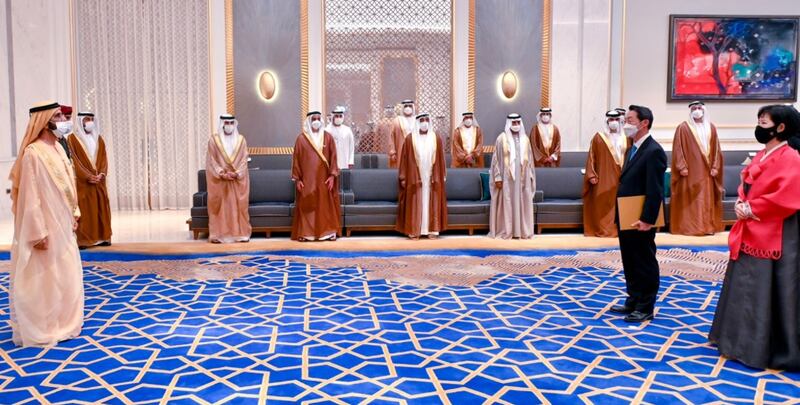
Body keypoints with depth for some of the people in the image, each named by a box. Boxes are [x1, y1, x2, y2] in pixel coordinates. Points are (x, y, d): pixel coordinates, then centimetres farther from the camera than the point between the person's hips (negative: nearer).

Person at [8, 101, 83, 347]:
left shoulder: (57, 147, 8)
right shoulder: (33, 153, -19)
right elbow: (30, 197, -20)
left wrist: (74, 213, 13)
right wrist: (38, 232, -20)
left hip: (62, 225, 9)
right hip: (45, 227, -9)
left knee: (65, 276, 15)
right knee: (43, 279, 2)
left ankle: (60, 323, 28)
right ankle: (40, 331, 14)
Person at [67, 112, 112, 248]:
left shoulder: (99, 139, 14)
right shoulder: (73, 138, -1)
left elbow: (104, 158, 9)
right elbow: (74, 160, -8)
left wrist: (101, 174, -8)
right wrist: (87, 176, -15)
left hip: (99, 181, 5)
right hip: (82, 182, -5)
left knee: (101, 209, 5)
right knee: (84, 210, -6)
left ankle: (102, 237, 11)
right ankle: (82, 240, -4)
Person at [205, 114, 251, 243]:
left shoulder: (241, 140, 6)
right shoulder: (213, 140, 1)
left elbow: (244, 160, 1)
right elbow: (211, 161, -3)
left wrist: (237, 173, -14)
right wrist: (222, 174, -14)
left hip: (238, 179, 1)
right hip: (219, 179, -1)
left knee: (239, 205, 0)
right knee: (219, 205, -1)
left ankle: (241, 233, 6)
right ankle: (218, 234, 3)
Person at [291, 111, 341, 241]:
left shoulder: (328, 137, 3)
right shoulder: (301, 138, 0)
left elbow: (333, 157, 2)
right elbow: (296, 158, 0)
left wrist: (332, 175, -6)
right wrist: (297, 178, -4)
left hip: (324, 178, 1)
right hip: (307, 178, -1)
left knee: (326, 204, 4)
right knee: (306, 205, 1)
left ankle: (328, 232, 11)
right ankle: (305, 233, 6)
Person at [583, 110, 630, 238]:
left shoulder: (624, 139, 11)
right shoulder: (599, 137, -1)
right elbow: (592, 157, -3)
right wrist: (591, 175, -10)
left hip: (620, 178, 4)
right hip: (603, 178, -4)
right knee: (602, 205, -4)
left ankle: (618, 228, 12)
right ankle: (602, 230, 1)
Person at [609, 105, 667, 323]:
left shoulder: (653, 151, -16)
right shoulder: (632, 149, 14)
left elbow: (655, 190, -21)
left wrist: (647, 220, -22)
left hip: (641, 221, -9)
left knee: (645, 264, 3)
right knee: (630, 262, 17)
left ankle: (645, 308, 13)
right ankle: (633, 301, 29)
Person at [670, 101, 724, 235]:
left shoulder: (711, 128, 12)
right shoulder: (683, 128, -1)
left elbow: (716, 149, 11)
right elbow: (678, 148, -5)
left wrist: (715, 167, 2)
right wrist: (682, 167, -12)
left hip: (706, 171, 4)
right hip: (690, 171, -4)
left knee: (707, 199, 5)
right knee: (689, 200, -4)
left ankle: (709, 226, 10)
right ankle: (688, 227, -2)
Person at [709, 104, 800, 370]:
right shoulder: (762, 156, 14)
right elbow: (746, 184, 20)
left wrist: (751, 209, -16)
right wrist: (741, 203, -1)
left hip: (773, 238, -10)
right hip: (750, 234, 10)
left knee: (768, 294, -3)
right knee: (746, 290, 16)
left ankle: (769, 350, 8)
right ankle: (744, 342, 28)